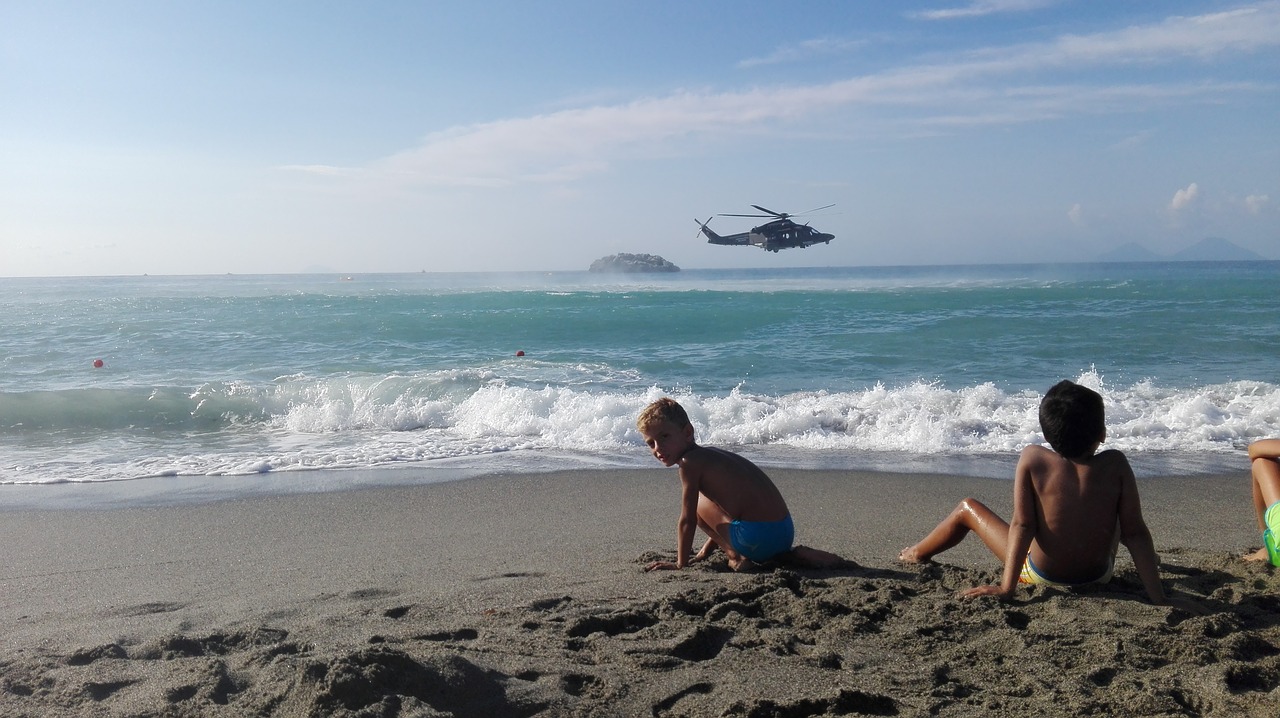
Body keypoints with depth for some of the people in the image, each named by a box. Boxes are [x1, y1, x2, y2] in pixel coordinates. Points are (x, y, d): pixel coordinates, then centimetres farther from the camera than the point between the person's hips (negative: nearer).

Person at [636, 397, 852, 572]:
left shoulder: (689, 462, -6)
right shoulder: (712, 455, 22)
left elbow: (687, 520, -5)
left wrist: (681, 564, 5)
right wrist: (703, 554, 33)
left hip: (757, 537, -8)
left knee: (698, 504, 5)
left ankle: (735, 557, 0)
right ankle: (794, 556, 16)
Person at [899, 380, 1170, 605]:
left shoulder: (1032, 459, -21)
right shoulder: (1115, 464, -17)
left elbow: (1022, 525, -22)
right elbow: (1135, 532, -17)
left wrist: (1006, 587, -20)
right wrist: (1158, 598, -12)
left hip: (1041, 575, -2)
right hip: (1099, 575, 2)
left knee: (967, 508, 20)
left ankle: (918, 554, 45)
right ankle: (1145, 562, 61)